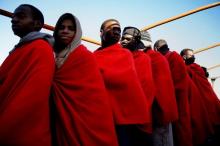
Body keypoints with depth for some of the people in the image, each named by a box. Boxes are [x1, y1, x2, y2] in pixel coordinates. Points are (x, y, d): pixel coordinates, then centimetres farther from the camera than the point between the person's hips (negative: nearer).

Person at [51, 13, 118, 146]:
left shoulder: (85, 57, -8)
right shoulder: (53, 57, 9)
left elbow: (95, 96, -14)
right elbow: (50, 92, 12)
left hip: (81, 123, -5)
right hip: (59, 123, 5)